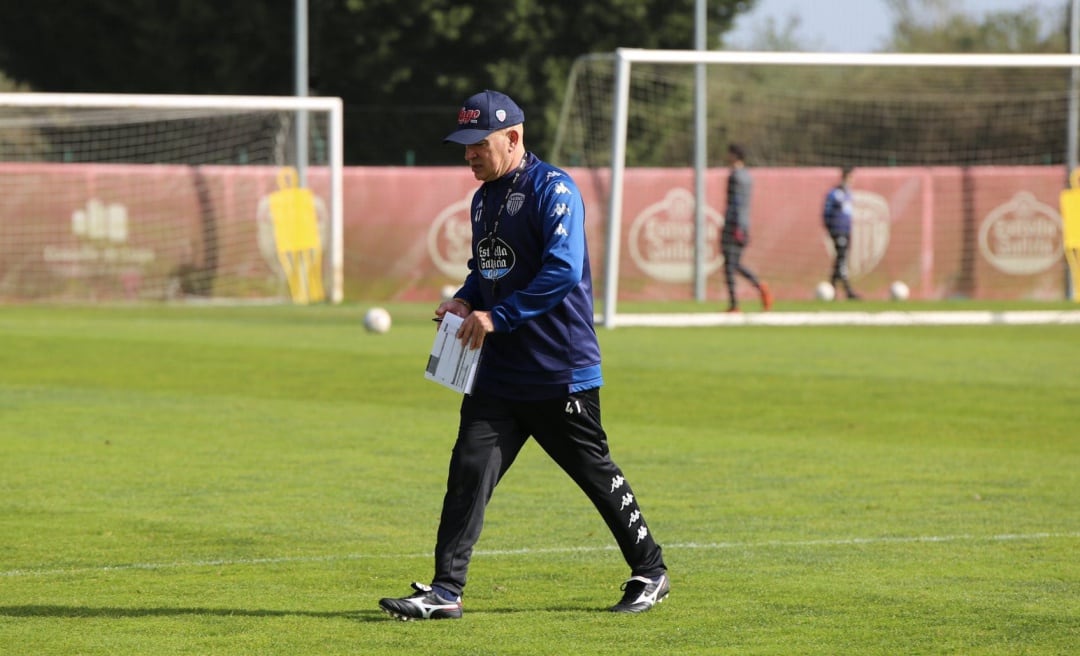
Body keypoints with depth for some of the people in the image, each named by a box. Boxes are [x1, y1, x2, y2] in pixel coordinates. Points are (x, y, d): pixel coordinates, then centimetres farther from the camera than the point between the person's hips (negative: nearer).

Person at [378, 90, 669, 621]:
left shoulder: (552, 189, -13)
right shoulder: (483, 198, 13)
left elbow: (563, 269, -25)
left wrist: (497, 317, -25)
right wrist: (464, 301, 4)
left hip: (560, 372, -7)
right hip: (497, 373, 7)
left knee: (595, 472, 5)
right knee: (469, 471, -5)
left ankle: (650, 573, 21)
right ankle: (445, 591, -7)